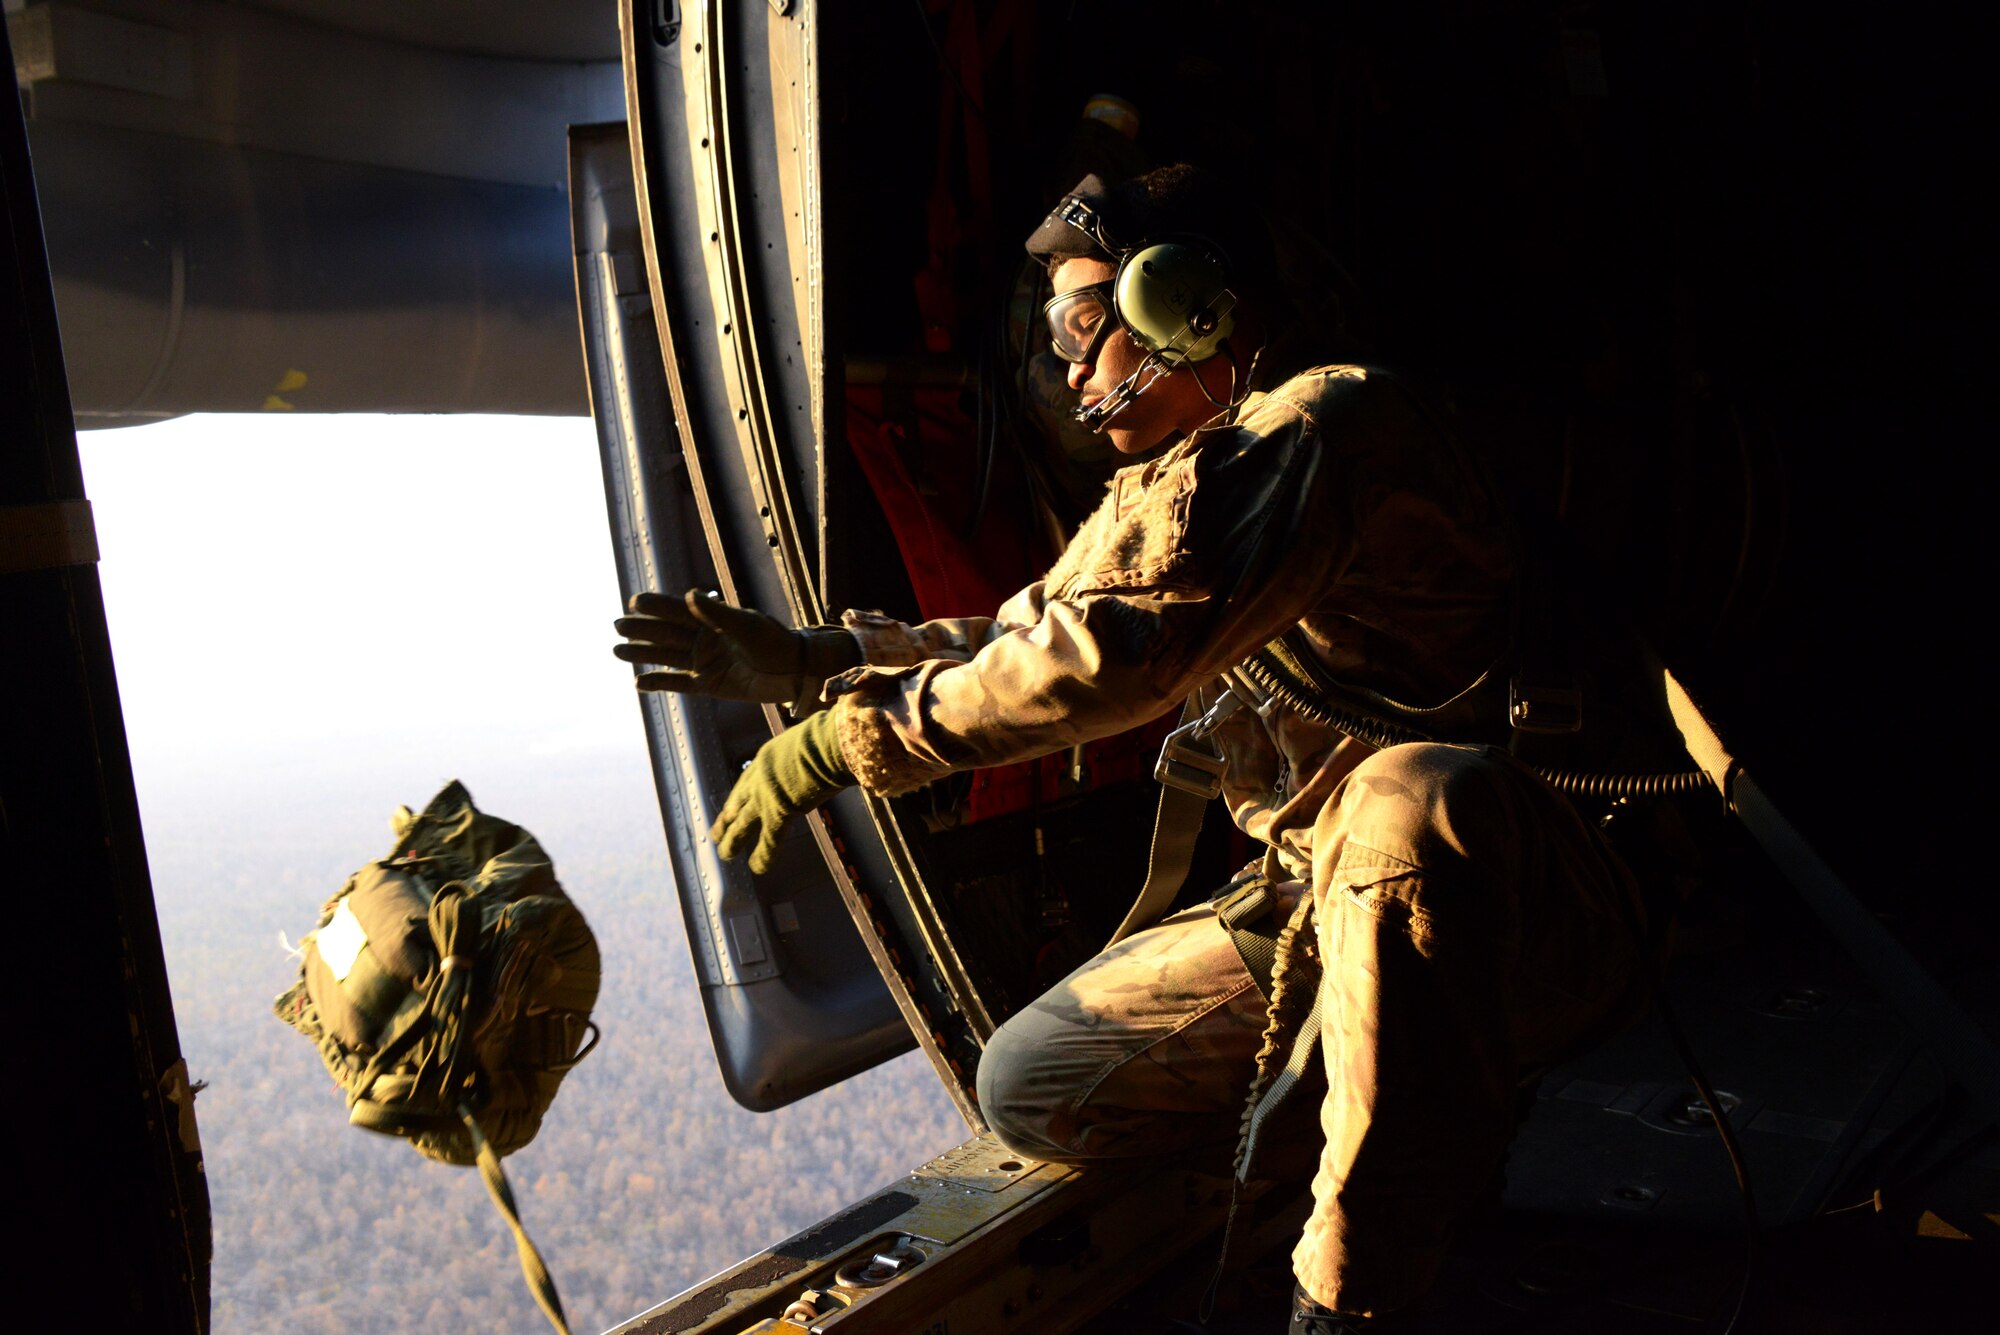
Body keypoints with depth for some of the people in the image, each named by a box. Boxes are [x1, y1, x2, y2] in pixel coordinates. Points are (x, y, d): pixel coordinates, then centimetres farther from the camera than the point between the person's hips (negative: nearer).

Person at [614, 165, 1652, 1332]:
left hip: (1527, 919, -9)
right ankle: (1439, 1109, 14)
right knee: (1031, 1086, 5)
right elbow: (1028, 636, 21)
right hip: (1325, 908, 9)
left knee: (1411, 798, -43)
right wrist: (804, 658, 10)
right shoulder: (1163, 493, 15)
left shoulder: (1329, 424, -17)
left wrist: (845, 738, -22)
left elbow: (1113, 656, -29)